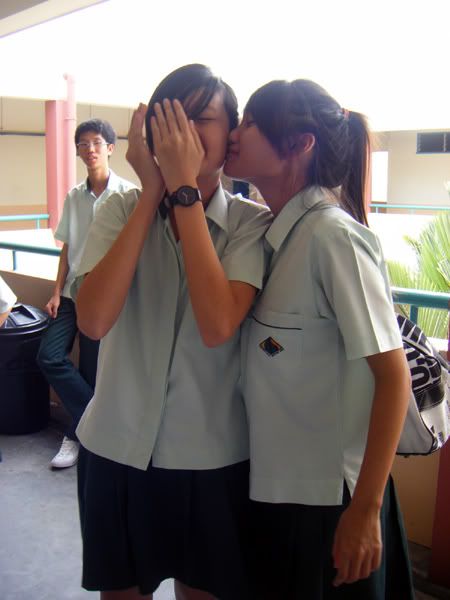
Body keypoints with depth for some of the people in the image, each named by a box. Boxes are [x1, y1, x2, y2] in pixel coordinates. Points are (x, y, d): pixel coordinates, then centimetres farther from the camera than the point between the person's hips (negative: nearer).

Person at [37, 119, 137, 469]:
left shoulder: (127, 194, -4)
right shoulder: (74, 197, 9)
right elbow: (67, 249, 11)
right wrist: (57, 292, 5)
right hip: (73, 292, 5)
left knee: (92, 371, 1)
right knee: (50, 357, -7)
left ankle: (79, 434, 21)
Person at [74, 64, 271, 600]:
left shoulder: (251, 223, -9)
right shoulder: (121, 211, -4)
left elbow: (218, 326, -26)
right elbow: (93, 320, -20)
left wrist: (184, 189, -21)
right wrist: (153, 191, -17)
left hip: (213, 456, -2)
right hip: (117, 448, 2)